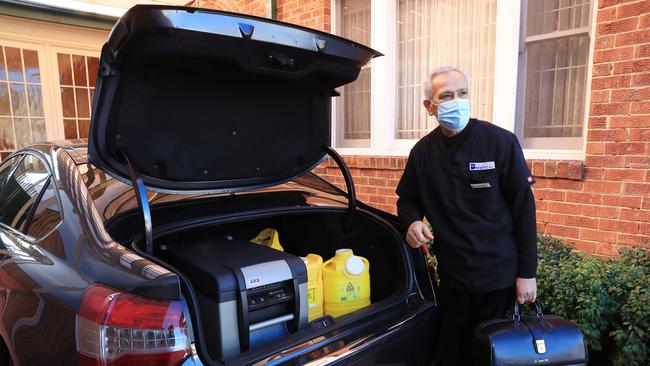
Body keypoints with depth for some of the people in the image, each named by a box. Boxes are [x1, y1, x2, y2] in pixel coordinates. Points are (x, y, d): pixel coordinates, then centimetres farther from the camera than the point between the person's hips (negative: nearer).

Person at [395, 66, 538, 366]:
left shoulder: (501, 142, -11)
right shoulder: (422, 152, 0)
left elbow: (523, 208, -8)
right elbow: (407, 200, 13)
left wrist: (527, 273, -7)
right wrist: (412, 220, -11)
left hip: (500, 277, -2)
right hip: (452, 278, 3)